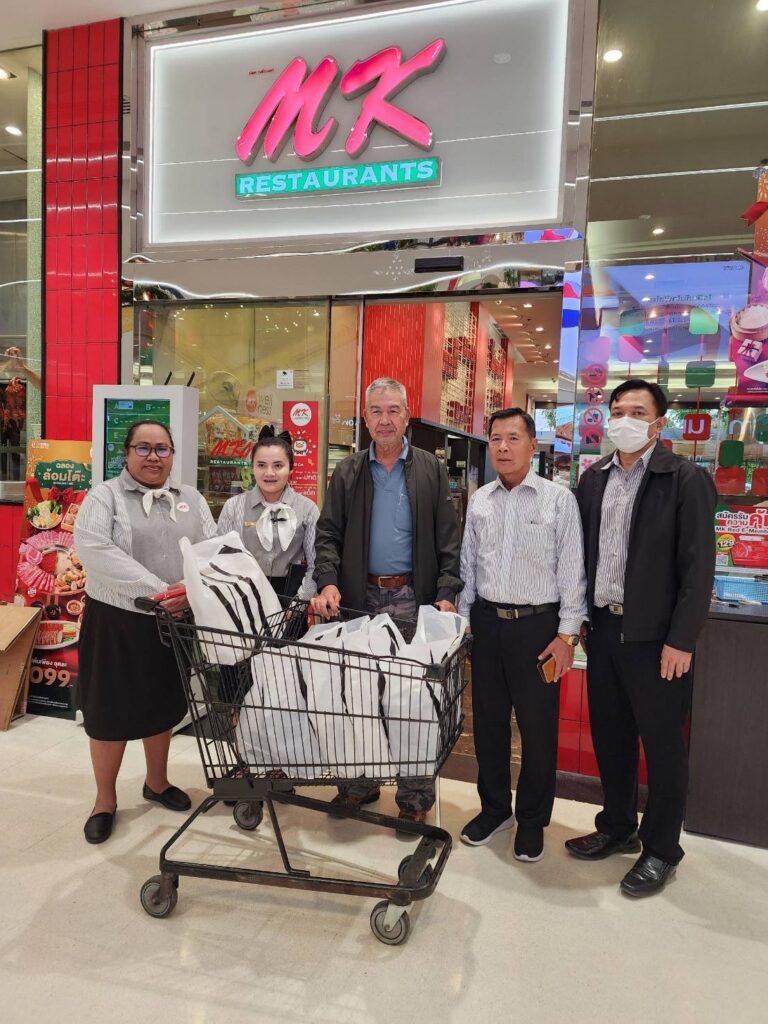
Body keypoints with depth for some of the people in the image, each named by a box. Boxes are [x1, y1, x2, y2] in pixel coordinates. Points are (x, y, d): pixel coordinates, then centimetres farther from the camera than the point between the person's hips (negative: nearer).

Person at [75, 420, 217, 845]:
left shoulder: (191, 499, 8)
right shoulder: (105, 496, -5)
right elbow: (94, 549, -21)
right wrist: (156, 590, -27)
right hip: (117, 622, -3)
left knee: (162, 705, 17)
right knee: (112, 711, 8)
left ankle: (157, 781, 38)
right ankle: (105, 798, 27)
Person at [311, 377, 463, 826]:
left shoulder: (431, 470, 4)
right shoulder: (348, 473, 8)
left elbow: (448, 539, 1)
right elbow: (328, 533, 6)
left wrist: (447, 594, -10)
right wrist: (328, 581, -10)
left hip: (414, 598, -2)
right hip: (359, 597, 2)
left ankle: (416, 797, 17)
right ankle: (360, 782, 28)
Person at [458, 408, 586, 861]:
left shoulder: (559, 499, -6)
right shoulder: (479, 500, 6)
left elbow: (572, 570, -6)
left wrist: (567, 634, -8)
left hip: (538, 625, -4)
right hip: (486, 622, 4)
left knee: (538, 726, 6)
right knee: (488, 720, 13)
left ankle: (533, 820, 26)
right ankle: (495, 808, 33)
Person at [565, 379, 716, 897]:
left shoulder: (686, 480, -9)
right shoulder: (593, 479, 7)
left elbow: (698, 568, -11)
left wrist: (681, 640, -14)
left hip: (655, 637, -5)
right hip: (603, 628, 5)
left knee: (663, 746, 8)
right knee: (610, 737, 17)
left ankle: (661, 850, 27)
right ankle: (617, 828, 36)